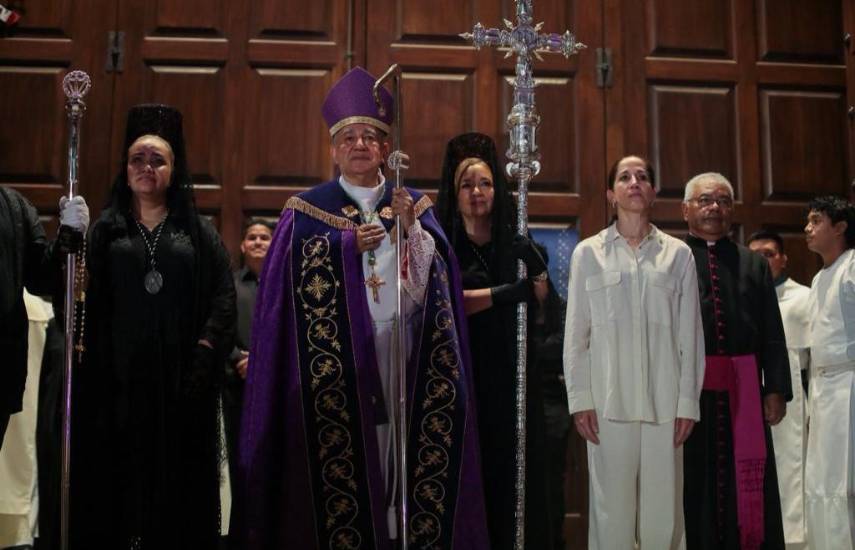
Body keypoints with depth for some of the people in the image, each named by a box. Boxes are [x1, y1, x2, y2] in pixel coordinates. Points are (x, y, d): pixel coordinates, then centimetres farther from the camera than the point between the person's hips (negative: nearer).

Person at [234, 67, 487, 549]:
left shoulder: (415, 205, 12)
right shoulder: (309, 209, 7)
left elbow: (433, 282, 3)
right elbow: (300, 283, -3)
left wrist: (410, 226, -10)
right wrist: (350, 245, -10)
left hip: (402, 346, 2)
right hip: (337, 352, -2)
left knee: (404, 448, -1)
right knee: (341, 453, -5)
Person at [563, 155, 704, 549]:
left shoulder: (678, 254, 9)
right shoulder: (588, 253, 8)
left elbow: (690, 335, 7)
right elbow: (575, 335, 6)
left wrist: (688, 401, 0)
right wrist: (580, 399, -2)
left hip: (664, 402, 1)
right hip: (608, 401, -1)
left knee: (663, 511, 1)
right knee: (612, 509, 0)